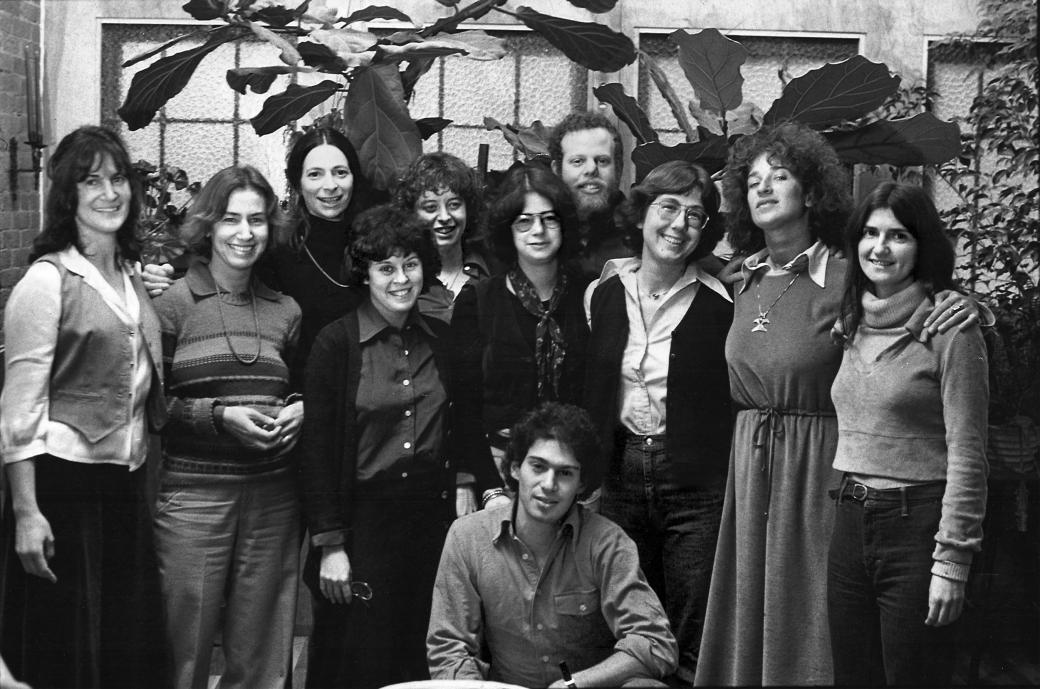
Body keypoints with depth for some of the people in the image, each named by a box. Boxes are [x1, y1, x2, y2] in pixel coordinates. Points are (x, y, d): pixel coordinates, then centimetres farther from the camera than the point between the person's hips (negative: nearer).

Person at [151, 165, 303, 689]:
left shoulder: (285, 311, 11)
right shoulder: (174, 305, -1)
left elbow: (305, 388, 22)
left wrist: (301, 411, 0)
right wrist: (220, 416, -14)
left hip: (272, 495, 4)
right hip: (192, 492, -4)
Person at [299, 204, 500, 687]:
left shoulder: (441, 339, 7)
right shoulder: (336, 343, -7)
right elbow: (317, 450, -8)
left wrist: (466, 482, 1)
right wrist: (331, 546, -10)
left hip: (434, 517, 4)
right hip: (362, 519, -4)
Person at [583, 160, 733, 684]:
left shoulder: (718, 303, -5)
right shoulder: (601, 293, 5)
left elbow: (731, 400, -4)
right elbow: (589, 392, 12)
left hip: (696, 484, -3)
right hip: (617, 475, 3)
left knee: (695, 641, 1)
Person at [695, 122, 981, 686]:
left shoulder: (846, 279, -10)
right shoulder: (744, 283, 7)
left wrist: (963, 307, -24)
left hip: (819, 468, -5)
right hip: (748, 464, 5)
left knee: (806, 612, 3)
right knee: (748, 611, 12)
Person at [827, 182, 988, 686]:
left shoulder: (948, 329, -10)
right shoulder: (853, 326, 11)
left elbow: (966, 454, -12)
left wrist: (952, 561, -15)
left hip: (916, 523, -6)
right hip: (850, 524, 6)